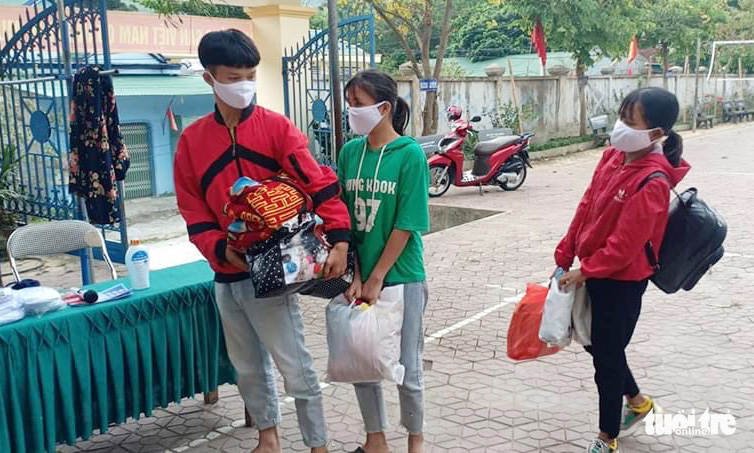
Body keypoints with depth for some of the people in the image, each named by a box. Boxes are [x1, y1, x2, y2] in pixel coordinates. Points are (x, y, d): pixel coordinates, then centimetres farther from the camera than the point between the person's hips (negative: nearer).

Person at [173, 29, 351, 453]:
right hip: (226, 274, 4)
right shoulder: (192, 140, 5)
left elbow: (319, 184, -13)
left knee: (296, 368, -2)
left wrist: (339, 240, -26)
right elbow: (193, 211, 5)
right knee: (248, 367, 18)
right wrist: (221, 249, -12)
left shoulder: (277, 128, -5)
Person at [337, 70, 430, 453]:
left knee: (407, 369, 7)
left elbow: (406, 226, -13)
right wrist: (354, 276, -5)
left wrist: (376, 279, -13)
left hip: (401, 278, -4)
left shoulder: (410, 155, -12)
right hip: (359, 277, 5)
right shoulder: (350, 152, 2)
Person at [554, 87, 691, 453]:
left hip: (622, 280, -8)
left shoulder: (652, 182, -25)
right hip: (597, 271, 8)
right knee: (598, 344, 22)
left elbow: (625, 244, -23)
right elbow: (587, 207, 6)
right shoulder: (613, 157, 0)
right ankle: (637, 401, 47)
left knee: (606, 354, 5)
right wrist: (565, 256, 7)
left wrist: (585, 271, -14)